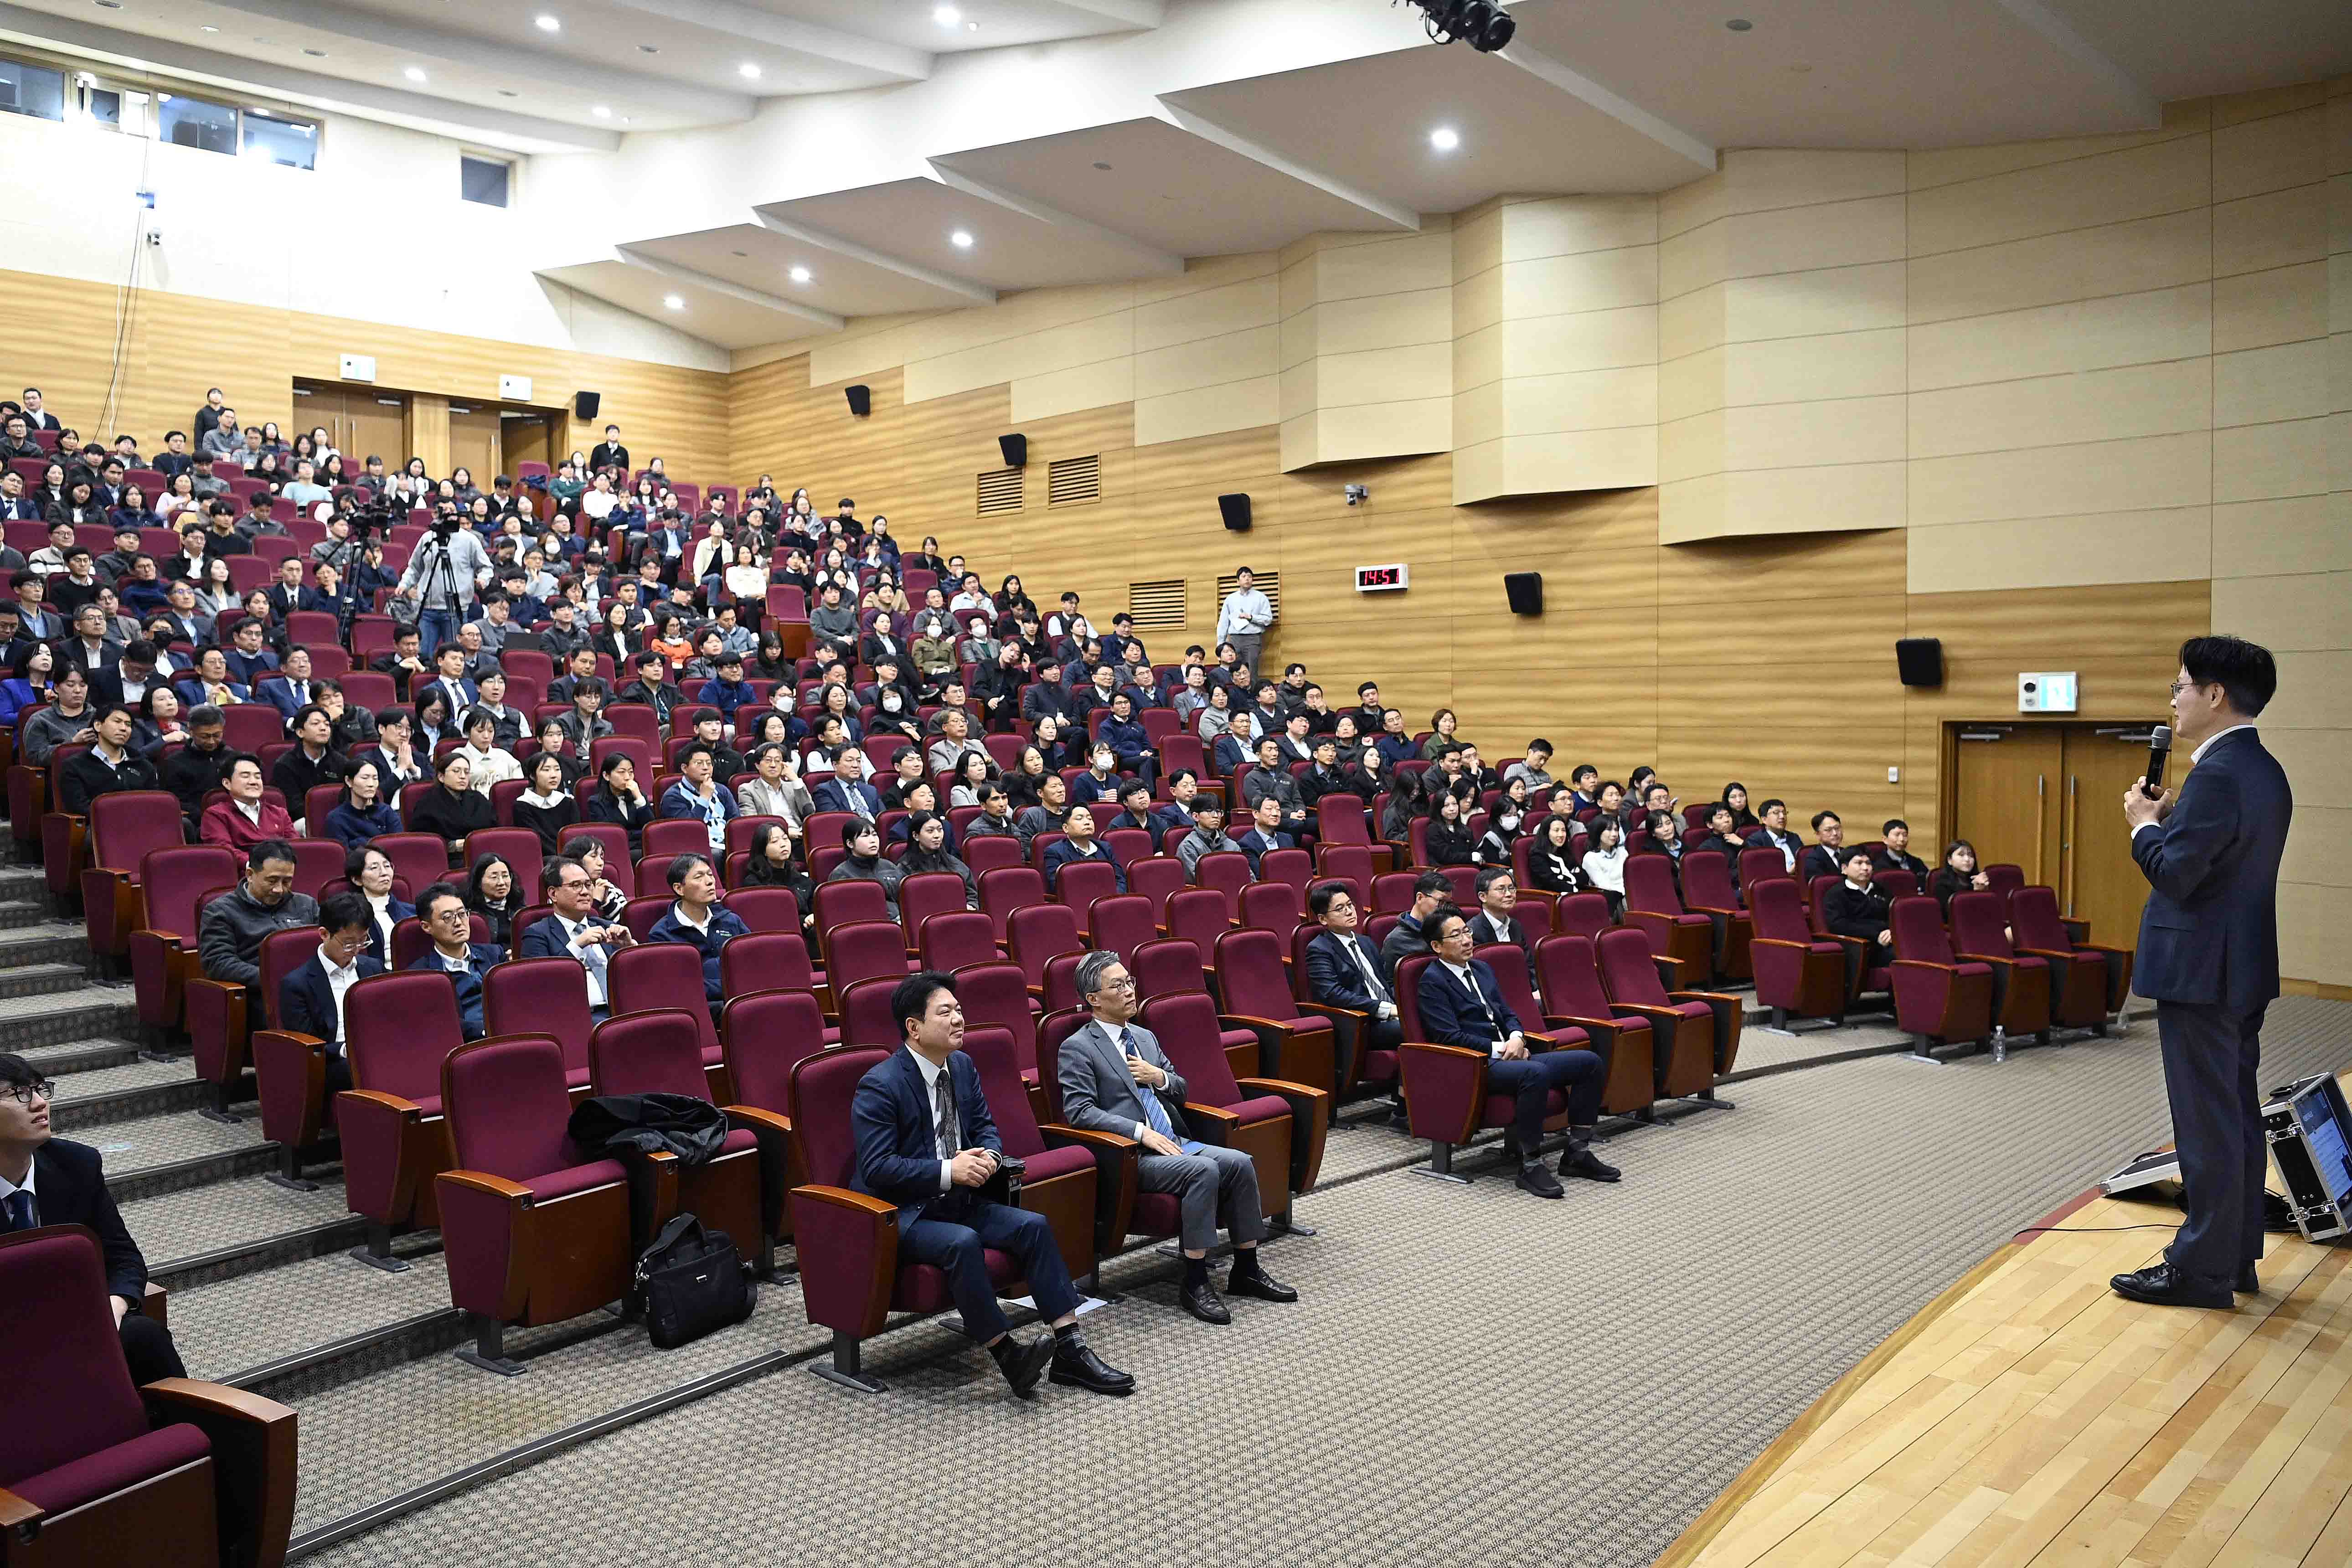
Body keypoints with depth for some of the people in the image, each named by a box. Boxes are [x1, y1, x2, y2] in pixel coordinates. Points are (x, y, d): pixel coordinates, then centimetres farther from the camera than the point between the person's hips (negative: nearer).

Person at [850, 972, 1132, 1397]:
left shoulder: (962, 1066, 7)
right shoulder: (879, 1086, -16)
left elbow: (986, 1128, 16)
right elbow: (877, 1168, -21)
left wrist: (988, 1156, -9)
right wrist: (948, 1171, -27)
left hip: (957, 1201, 7)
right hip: (901, 1212, -7)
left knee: (1034, 1226, -13)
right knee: (963, 1243, -34)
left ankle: (1070, 1350, -11)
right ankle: (1007, 1355, -19)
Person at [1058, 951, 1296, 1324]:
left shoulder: (1146, 1037, 19)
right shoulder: (1078, 1048, -4)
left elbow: (1181, 1089, 26)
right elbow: (1079, 1112, -14)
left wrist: (1160, 1078, 1)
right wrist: (1142, 1132, -21)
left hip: (1174, 1143, 7)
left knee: (1240, 1163, -15)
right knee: (1205, 1171, -29)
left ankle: (1246, 1271, -4)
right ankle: (1195, 1284, -21)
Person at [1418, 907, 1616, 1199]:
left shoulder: (1481, 968, 21)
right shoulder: (1432, 981, -5)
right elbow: (1450, 1036, -12)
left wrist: (1516, 1038, -1)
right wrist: (1499, 1049, -12)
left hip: (1508, 1057, 9)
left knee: (1590, 1063, -4)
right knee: (1536, 1073, -38)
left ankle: (1577, 1153, 2)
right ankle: (1530, 1166, -27)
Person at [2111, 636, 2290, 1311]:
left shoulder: (2218, 774, -21)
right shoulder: (2264, 770, 11)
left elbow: (2175, 873, -24)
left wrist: (2145, 824, -8)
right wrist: (2170, 820, 7)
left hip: (2201, 971, -10)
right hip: (2242, 967, 10)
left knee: (2208, 1124, -3)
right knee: (2238, 1116, 16)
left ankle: (2203, 1270, 6)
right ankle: (2237, 1255, 27)